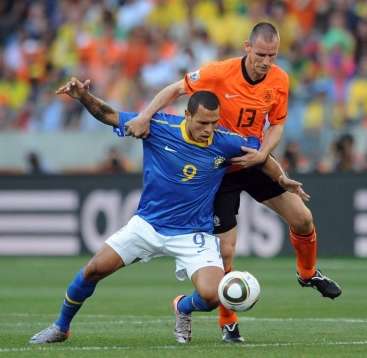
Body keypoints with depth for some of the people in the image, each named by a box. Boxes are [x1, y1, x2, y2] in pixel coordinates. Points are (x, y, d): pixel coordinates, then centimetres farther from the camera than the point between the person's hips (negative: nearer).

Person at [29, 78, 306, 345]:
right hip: (148, 225, 1)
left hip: (194, 235, -1)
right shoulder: (159, 127, -14)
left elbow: (260, 152, 6)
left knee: (212, 296, -21)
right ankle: (61, 327, 17)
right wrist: (84, 96, -20)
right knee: (95, 269, -8)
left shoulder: (224, 143, -13)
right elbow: (109, 116, -5)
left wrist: (282, 179, -3)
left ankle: (184, 307, 19)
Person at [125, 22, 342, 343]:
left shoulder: (280, 81, -9)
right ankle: (228, 322, 12)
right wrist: (144, 117, -28)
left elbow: (277, 124, 2)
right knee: (225, 251, -6)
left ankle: (308, 273, 33)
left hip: (254, 162, 4)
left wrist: (262, 154, -17)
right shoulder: (219, 73, -22)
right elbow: (174, 90, -13)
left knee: (303, 218, 1)